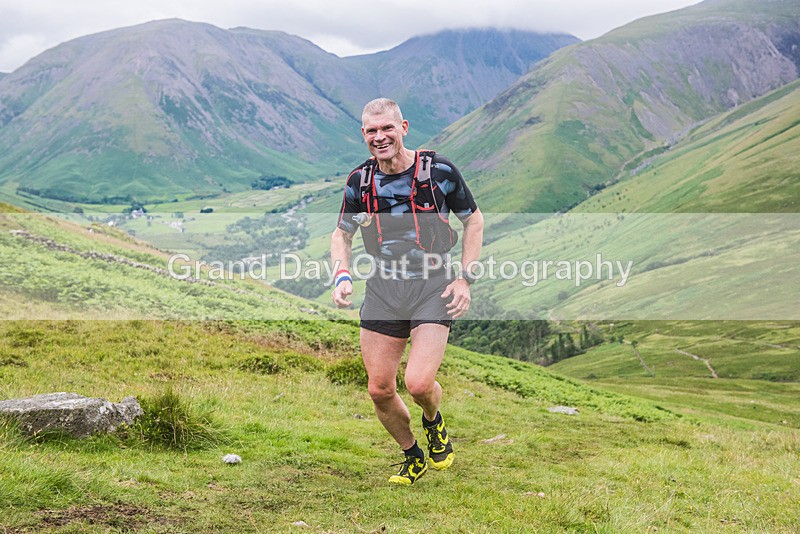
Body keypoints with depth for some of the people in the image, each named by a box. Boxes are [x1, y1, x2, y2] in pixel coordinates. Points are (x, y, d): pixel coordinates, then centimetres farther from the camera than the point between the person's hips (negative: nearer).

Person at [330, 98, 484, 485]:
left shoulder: (439, 170, -7)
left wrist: (465, 279, -3)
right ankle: (412, 456, 30)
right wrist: (342, 276, -3)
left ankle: (434, 422, 19)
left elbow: (474, 220, 5)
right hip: (382, 289, 4)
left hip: (432, 286, -3)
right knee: (379, 390, 2)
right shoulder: (359, 181, 2)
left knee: (418, 383, -19)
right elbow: (342, 233, 16)